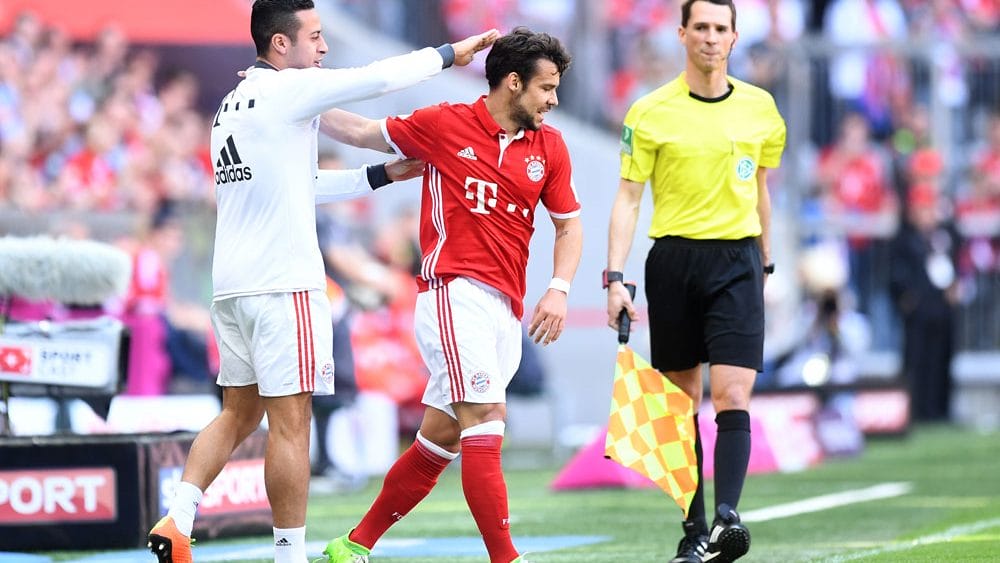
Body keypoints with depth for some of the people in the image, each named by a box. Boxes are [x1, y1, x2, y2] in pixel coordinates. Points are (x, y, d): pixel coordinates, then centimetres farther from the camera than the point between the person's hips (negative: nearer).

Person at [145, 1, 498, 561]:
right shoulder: (287, 90, -8)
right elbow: (378, 78, -9)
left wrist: (380, 176, 25)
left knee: (238, 414, 14)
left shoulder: (234, 104, 18)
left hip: (231, 284, 9)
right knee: (290, 423, -4)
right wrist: (451, 53, 5)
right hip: (283, 283, -9)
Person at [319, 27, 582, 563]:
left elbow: (569, 223, 19)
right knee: (485, 420, -18)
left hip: (506, 311, 6)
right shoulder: (445, 125, -1)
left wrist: (559, 289, 3)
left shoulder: (549, 147, 11)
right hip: (454, 293, -6)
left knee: (439, 439, 9)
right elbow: (367, 132, 13)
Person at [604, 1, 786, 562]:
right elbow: (629, 199, -1)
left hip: (737, 262, 1)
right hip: (675, 258, 0)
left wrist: (765, 265, 19)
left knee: (732, 395, -13)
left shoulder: (760, 108, 7)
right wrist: (616, 278, -9)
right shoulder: (651, 112, -1)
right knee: (683, 402, 3)